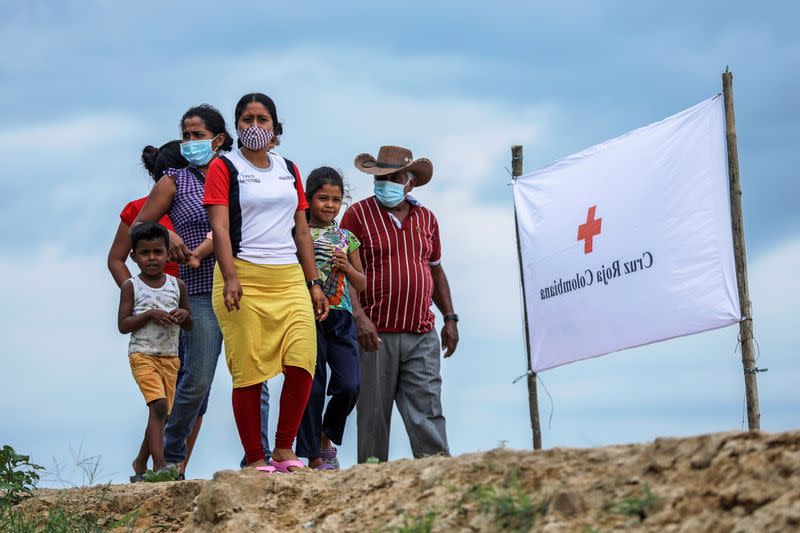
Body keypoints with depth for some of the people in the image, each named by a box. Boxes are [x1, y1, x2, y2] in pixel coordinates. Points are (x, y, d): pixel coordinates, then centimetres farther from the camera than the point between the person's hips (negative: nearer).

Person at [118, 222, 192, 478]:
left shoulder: (177, 285, 8)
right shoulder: (131, 287, -1)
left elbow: (189, 326, 15)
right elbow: (123, 325, -7)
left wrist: (184, 315, -8)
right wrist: (150, 315, -19)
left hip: (170, 356, 5)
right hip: (143, 354, -5)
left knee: (160, 413, 10)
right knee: (159, 405, -22)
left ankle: (141, 462, 28)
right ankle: (159, 466, -26)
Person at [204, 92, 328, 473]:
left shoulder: (289, 170, 20)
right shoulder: (224, 167, 4)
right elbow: (220, 227, -7)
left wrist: (314, 283, 13)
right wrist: (230, 278, -19)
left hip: (289, 279, 4)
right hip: (244, 280, -4)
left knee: (302, 362, -12)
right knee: (249, 373, -6)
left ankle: (284, 450, 2)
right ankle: (255, 461, 1)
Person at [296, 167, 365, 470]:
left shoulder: (347, 238, 13)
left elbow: (362, 285, 17)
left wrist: (347, 267, -2)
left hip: (340, 317, 3)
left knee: (349, 385, -8)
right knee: (312, 388, -2)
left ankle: (326, 439, 16)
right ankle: (314, 458, 6)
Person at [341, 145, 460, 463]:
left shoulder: (426, 218, 15)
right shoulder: (358, 215, 0)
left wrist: (450, 318, 16)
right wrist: (359, 316, -18)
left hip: (422, 334, 3)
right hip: (376, 333, -3)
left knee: (427, 410, -2)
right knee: (374, 413, 2)